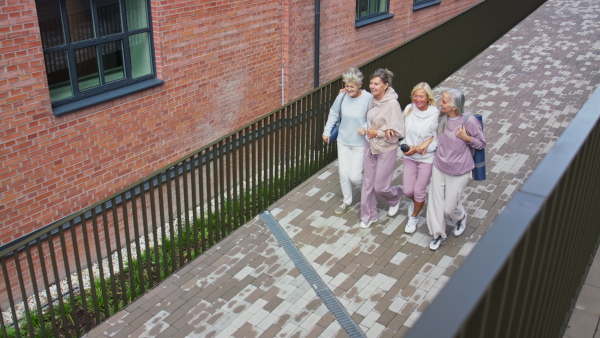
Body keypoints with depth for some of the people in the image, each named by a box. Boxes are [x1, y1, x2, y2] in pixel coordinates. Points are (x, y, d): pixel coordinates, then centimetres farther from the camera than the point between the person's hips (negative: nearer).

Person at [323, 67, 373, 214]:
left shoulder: (368, 98, -21)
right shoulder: (342, 96, -10)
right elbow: (333, 114, 6)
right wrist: (327, 131, 8)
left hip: (360, 143, -3)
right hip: (343, 141, 4)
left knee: (354, 176, -2)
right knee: (343, 173, 10)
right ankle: (347, 201, 33)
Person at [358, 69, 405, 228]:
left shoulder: (392, 104, -22)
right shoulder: (373, 100, -3)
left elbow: (398, 132, -20)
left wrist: (378, 133, -19)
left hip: (386, 150, -6)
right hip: (370, 146, 6)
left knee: (380, 187, 5)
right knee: (368, 183, 13)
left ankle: (395, 196, 38)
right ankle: (368, 215, 29)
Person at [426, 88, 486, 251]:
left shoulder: (469, 121, -23)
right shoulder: (442, 117, -9)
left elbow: (481, 144, -9)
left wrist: (466, 137, -25)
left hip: (458, 172, -4)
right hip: (439, 167, 4)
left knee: (450, 207, 9)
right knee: (436, 202, 11)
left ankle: (461, 218, 45)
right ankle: (438, 234, 33)